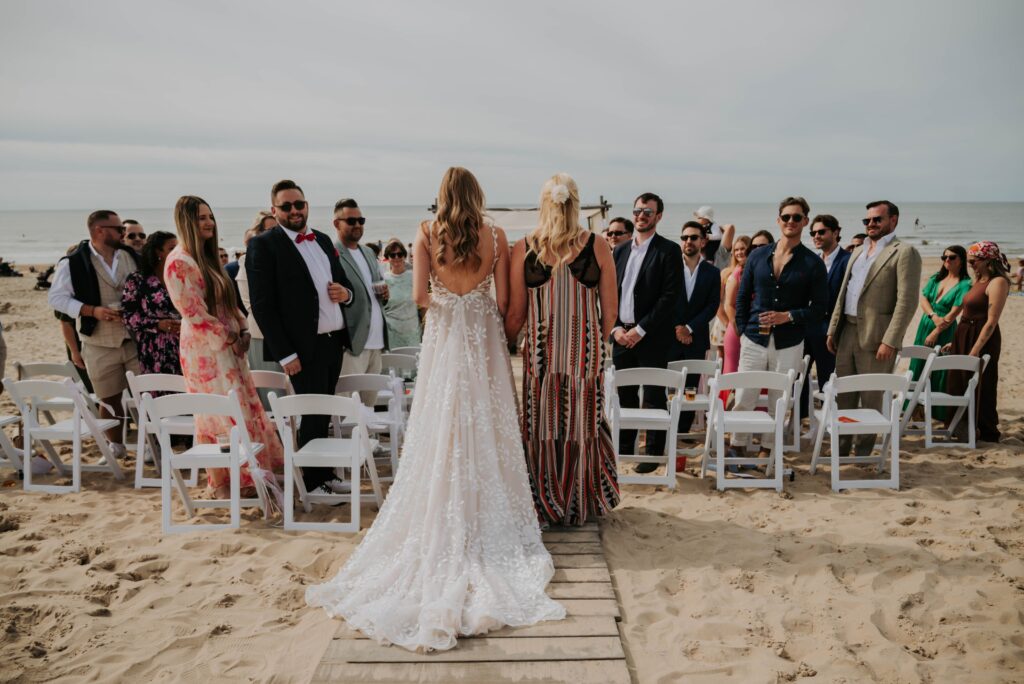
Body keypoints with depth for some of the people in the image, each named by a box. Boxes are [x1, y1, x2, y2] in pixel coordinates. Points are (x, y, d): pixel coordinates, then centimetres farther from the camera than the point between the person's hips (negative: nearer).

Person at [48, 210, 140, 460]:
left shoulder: (132, 256, 4)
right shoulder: (73, 262, -7)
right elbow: (56, 297, -8)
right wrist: (92, 311, -18)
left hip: (137, 339, 2)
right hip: (100, 344, -2)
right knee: (109, 399, 10)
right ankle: (116, 446, 29)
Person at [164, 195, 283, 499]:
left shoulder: (208, 257, 14)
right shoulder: (179, 262, -14)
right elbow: (193, 313, -17)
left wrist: (243, 330, 2)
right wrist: (230, 338, -11)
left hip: (228, 347, 9)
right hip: (205, 350, -9)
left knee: (245, 407, 11)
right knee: (220, 415, -3)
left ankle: (243, 474, 21)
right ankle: (221, 483, 9)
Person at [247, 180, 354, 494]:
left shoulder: (323, 240, 13)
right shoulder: (263, 245, -8)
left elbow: (342, 281, 23)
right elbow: (262, 305, -13)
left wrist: (346, 292, -3)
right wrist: (284, 353, -17)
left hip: (334, 341, 7)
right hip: (304, 348, -6)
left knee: (323, 414, 16)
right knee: (314, 415, 1)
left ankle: (323, 474, 30)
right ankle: (314, 481, 17)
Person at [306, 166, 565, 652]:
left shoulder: (427, 234, -5)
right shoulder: (496, 237, -3)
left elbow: (420, 295, -10)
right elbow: (503, 300, -3)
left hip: (444, 341, 0)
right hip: (485, 342, 1)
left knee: (443, 435, 8)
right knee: (486, 432, 10)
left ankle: (444, 529, 15)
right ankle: (487, 521, 18)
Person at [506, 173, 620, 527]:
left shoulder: (523, 249, -5)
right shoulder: (597, 246, -4)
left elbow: (516, 314, -2)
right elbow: (610, 311, 0)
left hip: (541, 353, 0)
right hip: (586, 353, 1)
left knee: (542, 428, 12)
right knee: (583, 427, 14)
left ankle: (546, 507, 25)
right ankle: (582, 505, 28)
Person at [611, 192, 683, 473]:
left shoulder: (668, 251, -4)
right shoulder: (620, 251, 13)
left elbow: (670, 296, -11)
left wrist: (640, 329, -14)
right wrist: (615, 327, -1)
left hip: (652, 337, -5)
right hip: (621, 334, 5)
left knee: (654, 396, 2)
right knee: (624, 394, 12)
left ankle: (654, 452, 13)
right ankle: (624, 446, 25)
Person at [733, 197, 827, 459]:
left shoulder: (813, 263, 0)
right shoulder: (758, 256, 7)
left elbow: (819, 308, -1)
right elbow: (742, 297, 11)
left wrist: (788, 316, -15)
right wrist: (742, 329, 3)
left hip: (789, 343, -1)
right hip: (754, 339, 1)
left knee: (779, 403, 7)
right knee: (743, 399, 0)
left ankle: (769, 448, 22)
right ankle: (737, 446, 16)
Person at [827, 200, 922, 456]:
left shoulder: (904, 253, -6)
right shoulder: (858, 252, 18)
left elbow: (907, 301, -13)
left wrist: (890, 341, -19)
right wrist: (832, 329, 13)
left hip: (875, 336, -7)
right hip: (848, 332, 7)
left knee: (871, 398, 3)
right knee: (844, 395, 12)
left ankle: (863, 452, 15)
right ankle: (841, 449, 23)